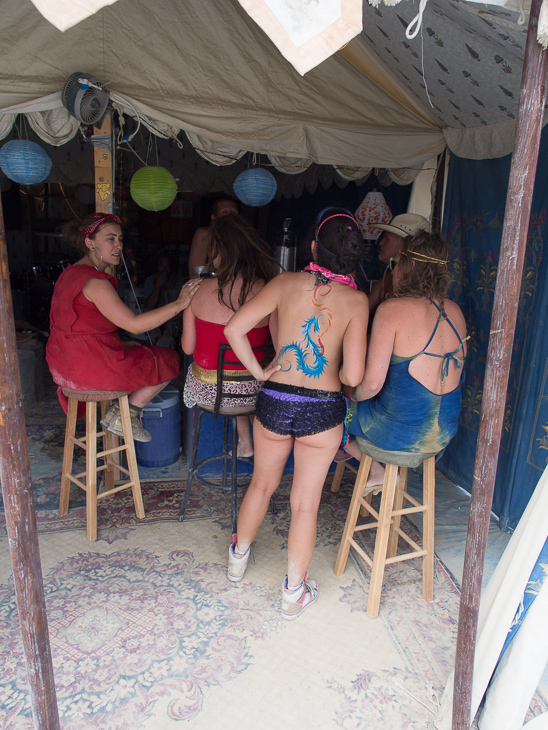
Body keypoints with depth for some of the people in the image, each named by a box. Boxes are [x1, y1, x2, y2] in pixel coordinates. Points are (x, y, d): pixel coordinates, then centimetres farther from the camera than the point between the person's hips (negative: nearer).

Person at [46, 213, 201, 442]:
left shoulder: (71, 273, 11)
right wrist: (179, 303, -27)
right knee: (169, 360, 5)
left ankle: (118, 413, 20)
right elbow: (134, 324, -27)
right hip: (91, 367, -10)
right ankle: (124, 417, 8)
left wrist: (123, 342, 14)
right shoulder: (94, 282, -22)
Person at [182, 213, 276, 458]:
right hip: (252, 391, 1)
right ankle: (245, 441, 40)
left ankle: (245, 441, 42)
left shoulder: (199, 290, -15)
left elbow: (188, 348, -5)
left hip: (207, 391, -1)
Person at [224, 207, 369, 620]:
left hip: (274, 401, 2)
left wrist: (258, 371, 2)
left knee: (262, 484, 26)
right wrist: (336, 375, 9)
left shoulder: (286, 283, -4)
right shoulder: (356, 300, -8)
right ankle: (295, 592, 32)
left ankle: (239, 557, 49)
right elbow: (353, 376, -13)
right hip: (323, 410, -2)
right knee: (306, 503, 14)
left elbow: (234, 329, -9)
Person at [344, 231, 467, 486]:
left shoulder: (392, 309, -18)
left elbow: (372, 383, -22)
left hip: (401, 432, -7)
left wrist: (353, 395, 1)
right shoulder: (454, 311, 2)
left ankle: (377, 471, 23)